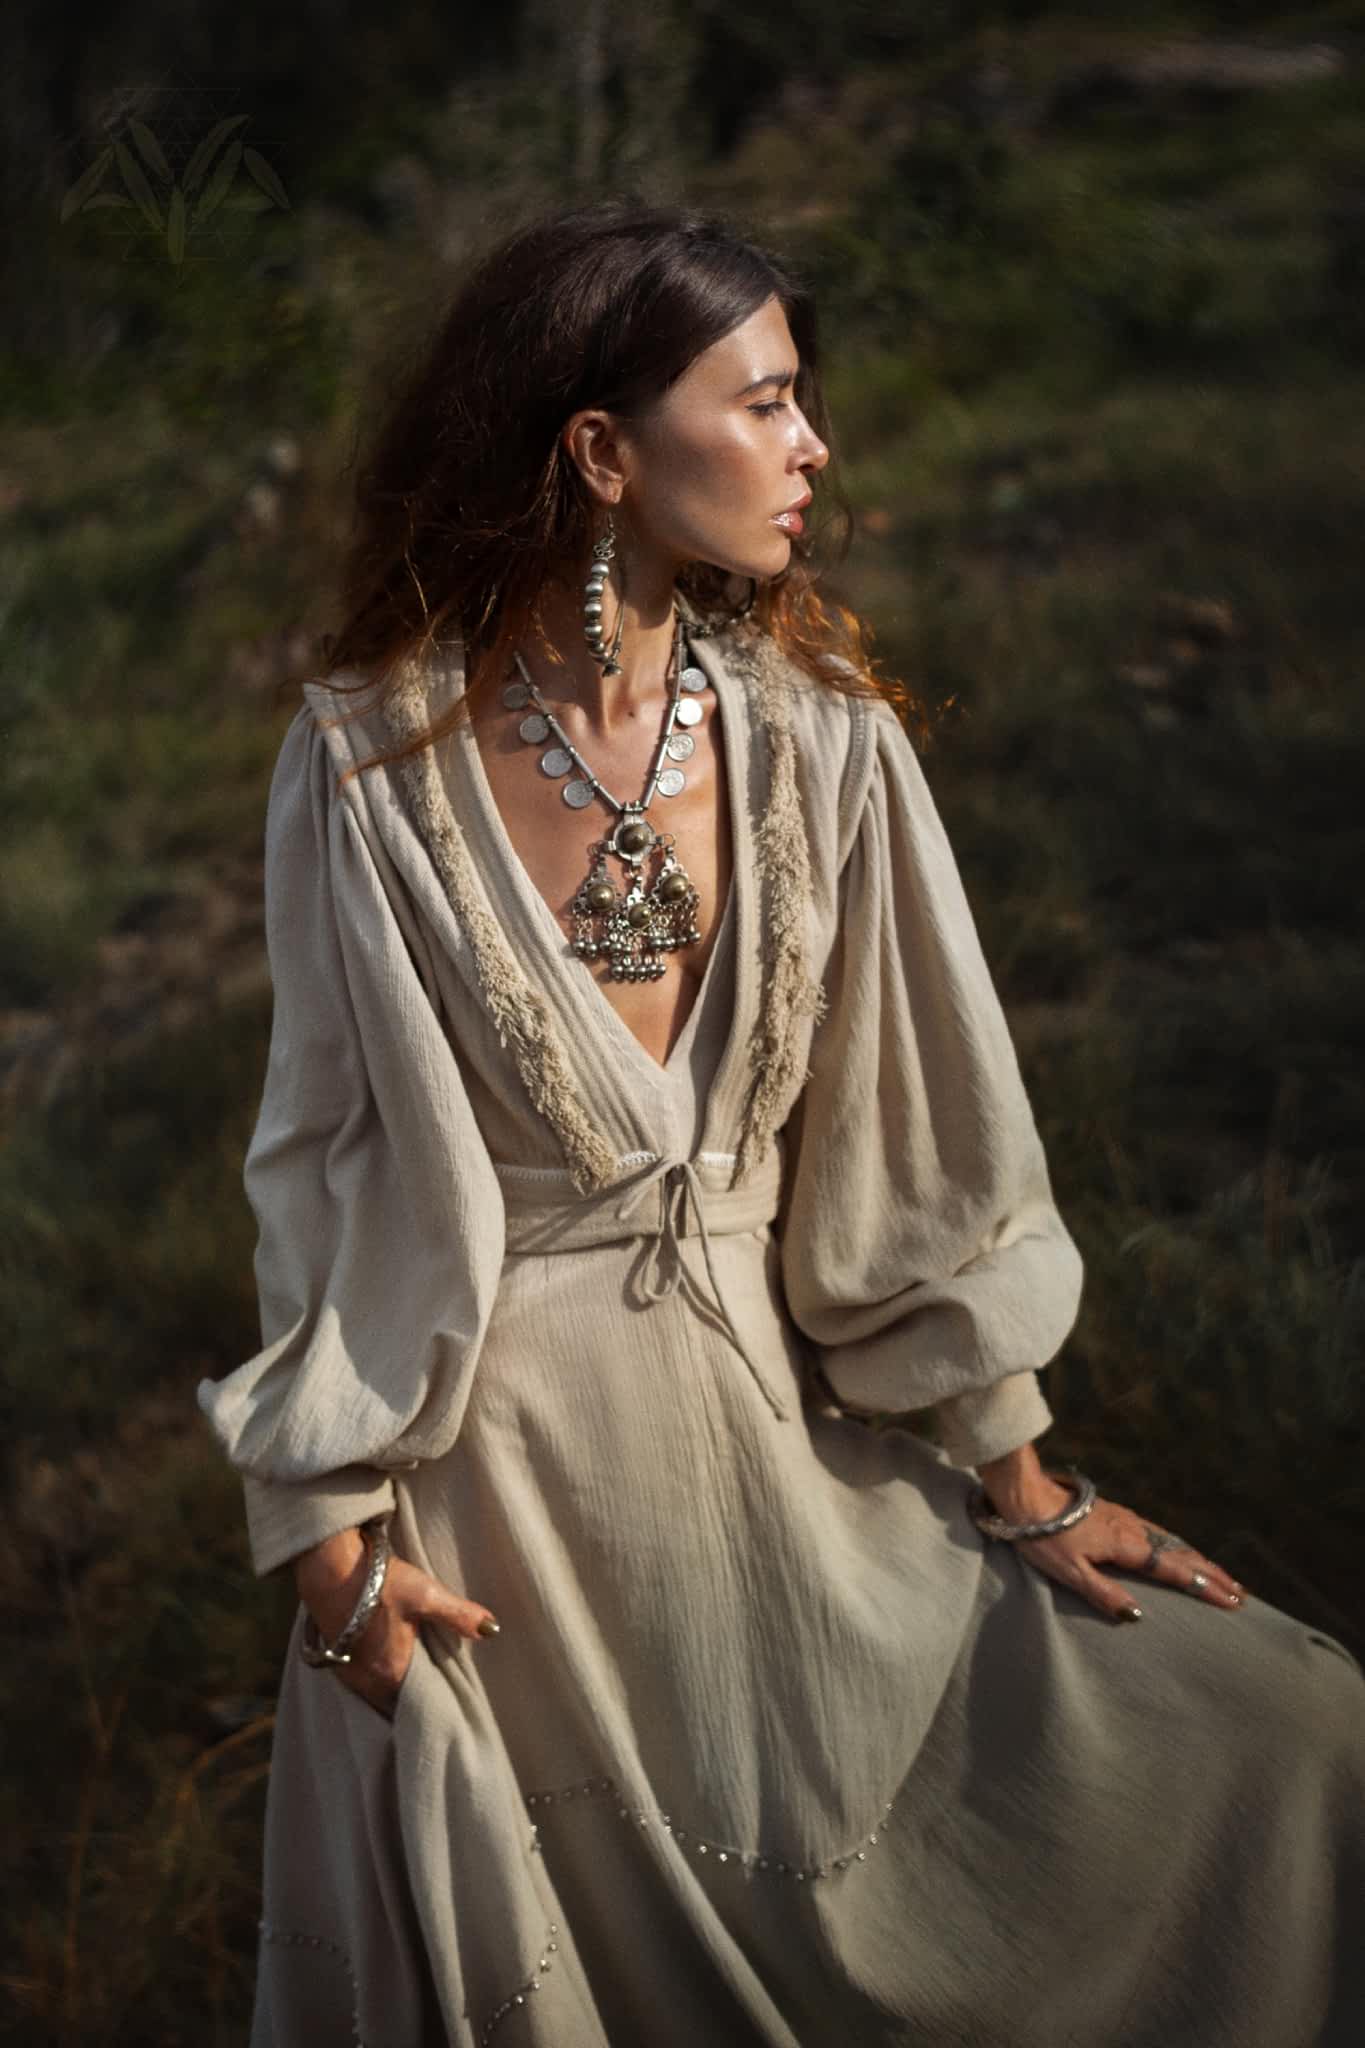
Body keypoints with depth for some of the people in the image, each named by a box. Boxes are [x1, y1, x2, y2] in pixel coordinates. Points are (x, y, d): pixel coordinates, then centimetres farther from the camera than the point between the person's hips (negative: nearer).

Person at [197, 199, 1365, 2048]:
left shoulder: (818, 737, -2)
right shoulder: (372, 768, -8)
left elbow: (913, 1124, 1)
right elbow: (325, 1154, -2)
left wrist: (1018, 1478, 3)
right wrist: (334, 1518, -4)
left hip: (783, 1427, 3)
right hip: (495, 1460, -2)